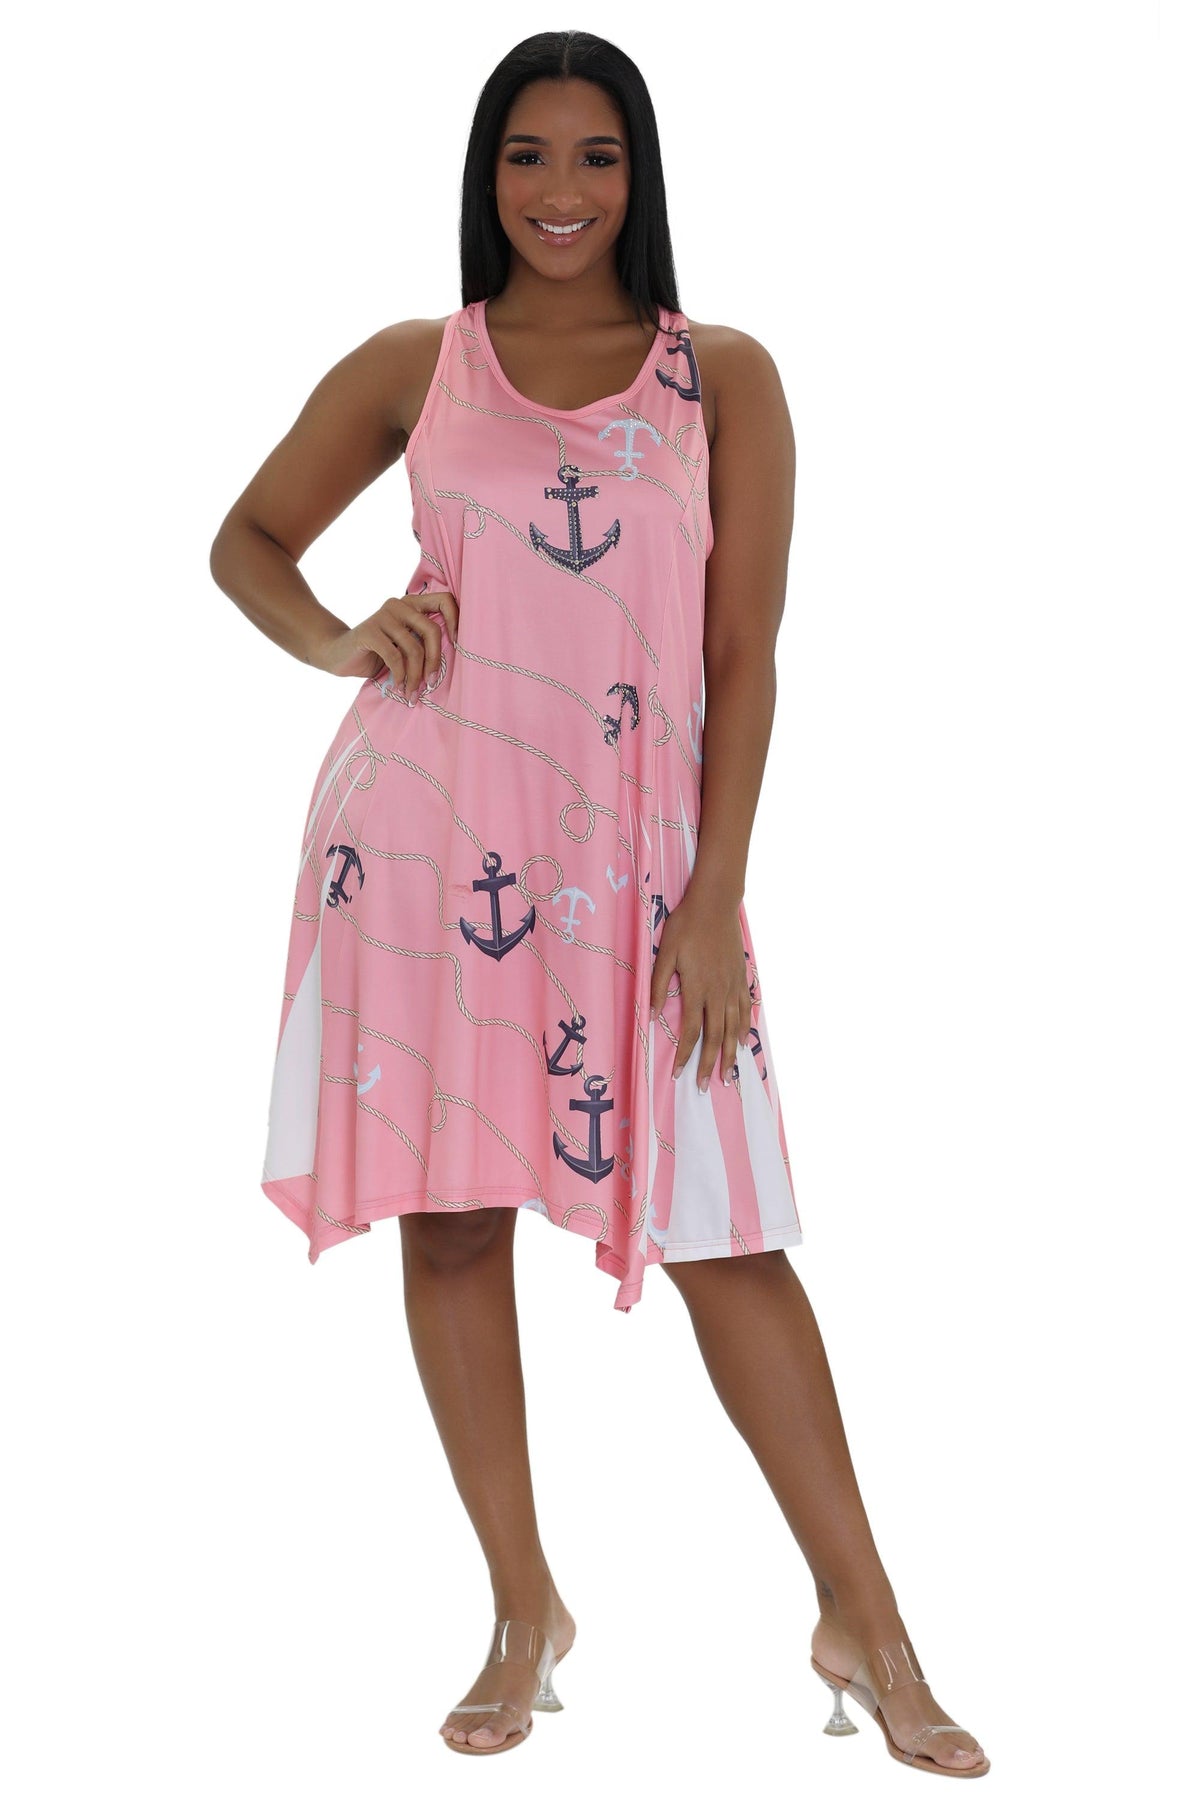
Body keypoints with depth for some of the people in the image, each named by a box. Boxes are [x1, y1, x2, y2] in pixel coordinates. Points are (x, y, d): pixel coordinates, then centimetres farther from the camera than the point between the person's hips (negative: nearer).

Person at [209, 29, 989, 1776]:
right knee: (451, 1213, 5)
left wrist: (715, 900, -5)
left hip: (634, 843, -1)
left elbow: (746, 656, 1)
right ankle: (524, 1614, 19)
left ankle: (866, 1627, 11)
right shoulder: (412, 366, 8)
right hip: (427, 830, 2)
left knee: (726, 1231, -1)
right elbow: (247, 540, 17)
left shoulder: (724, 375, 5)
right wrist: (341, 643, -4)